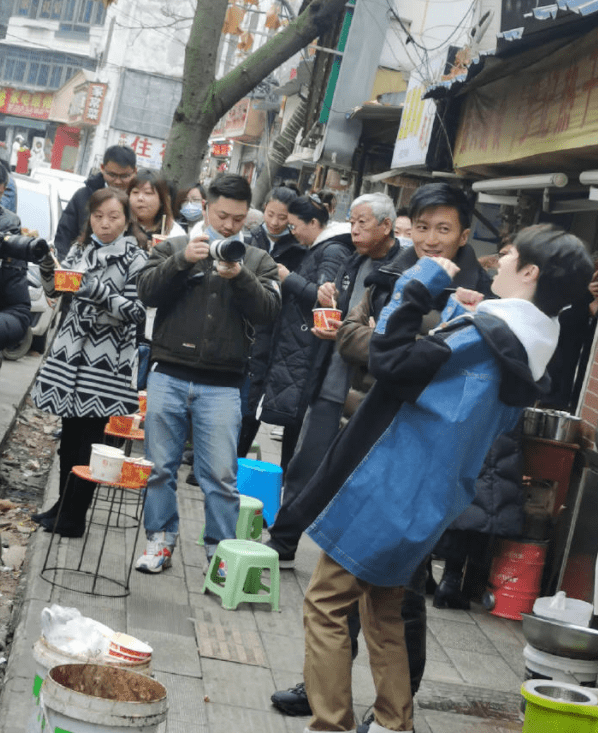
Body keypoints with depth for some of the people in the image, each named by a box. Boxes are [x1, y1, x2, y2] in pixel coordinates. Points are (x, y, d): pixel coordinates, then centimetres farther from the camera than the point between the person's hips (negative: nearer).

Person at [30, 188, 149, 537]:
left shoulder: (135, 258, -6)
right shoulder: (82, 248, 10)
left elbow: (137, 311, -11)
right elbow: (56, 290, 18)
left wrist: (101, 292, -25)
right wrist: (49, 269, -3)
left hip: (108, 359, -5)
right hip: (72, 351, 5)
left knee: (90, 438, -3)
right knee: (69, 433, 11)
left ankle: (74, 517, 5)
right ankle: (63, 505, 24)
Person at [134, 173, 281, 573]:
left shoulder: (258, 261, 11)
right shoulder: (174, 247, 9)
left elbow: (269, 309, -3)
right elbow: (148, 291, -3)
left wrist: (240, 277, -18)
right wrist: (182, 261, -16)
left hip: (222, 386, 0)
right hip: (168, 376, 1)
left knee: (221, 476, -1)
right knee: (160, 465, 8)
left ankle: (221, 551, 10)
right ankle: (161, 540, 21)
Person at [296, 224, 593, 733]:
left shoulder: (484, 332, -20)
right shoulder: (528, 348, 8)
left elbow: (393, 364, -25)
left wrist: (418, 288, -17)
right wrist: (459, 317, 14)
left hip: (392, 484, -9)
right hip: (426, 500, 9)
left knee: (326, 604, -1)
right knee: (384, 612, 21)